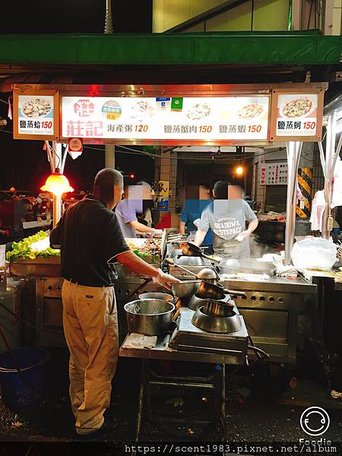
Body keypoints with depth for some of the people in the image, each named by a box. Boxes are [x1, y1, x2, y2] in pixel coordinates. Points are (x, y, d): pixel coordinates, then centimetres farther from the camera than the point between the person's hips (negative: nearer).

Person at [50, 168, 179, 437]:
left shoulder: (73, 210, 6)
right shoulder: (105, 216, -18)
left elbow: (54, 241, 17)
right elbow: (123, 256, -24)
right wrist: (158, 275, -18)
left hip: (69, 288, 9)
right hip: (95, 293, -8)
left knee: (78, 354, 22)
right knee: (101, 358, 7)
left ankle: (79, 406, 40)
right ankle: (90, 421, 19)